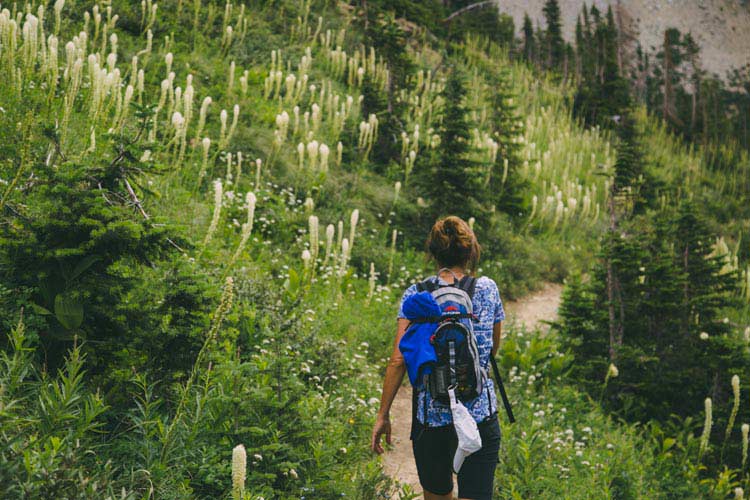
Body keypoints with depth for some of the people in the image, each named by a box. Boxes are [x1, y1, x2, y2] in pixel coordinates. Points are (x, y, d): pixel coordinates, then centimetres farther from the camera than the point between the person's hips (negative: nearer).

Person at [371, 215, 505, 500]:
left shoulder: (415, 295, -2)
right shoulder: (488, 289, 2)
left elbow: (398, 360, -7)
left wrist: (383, 415, -2)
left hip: (430, 415, 1)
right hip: (480, 414, 0)